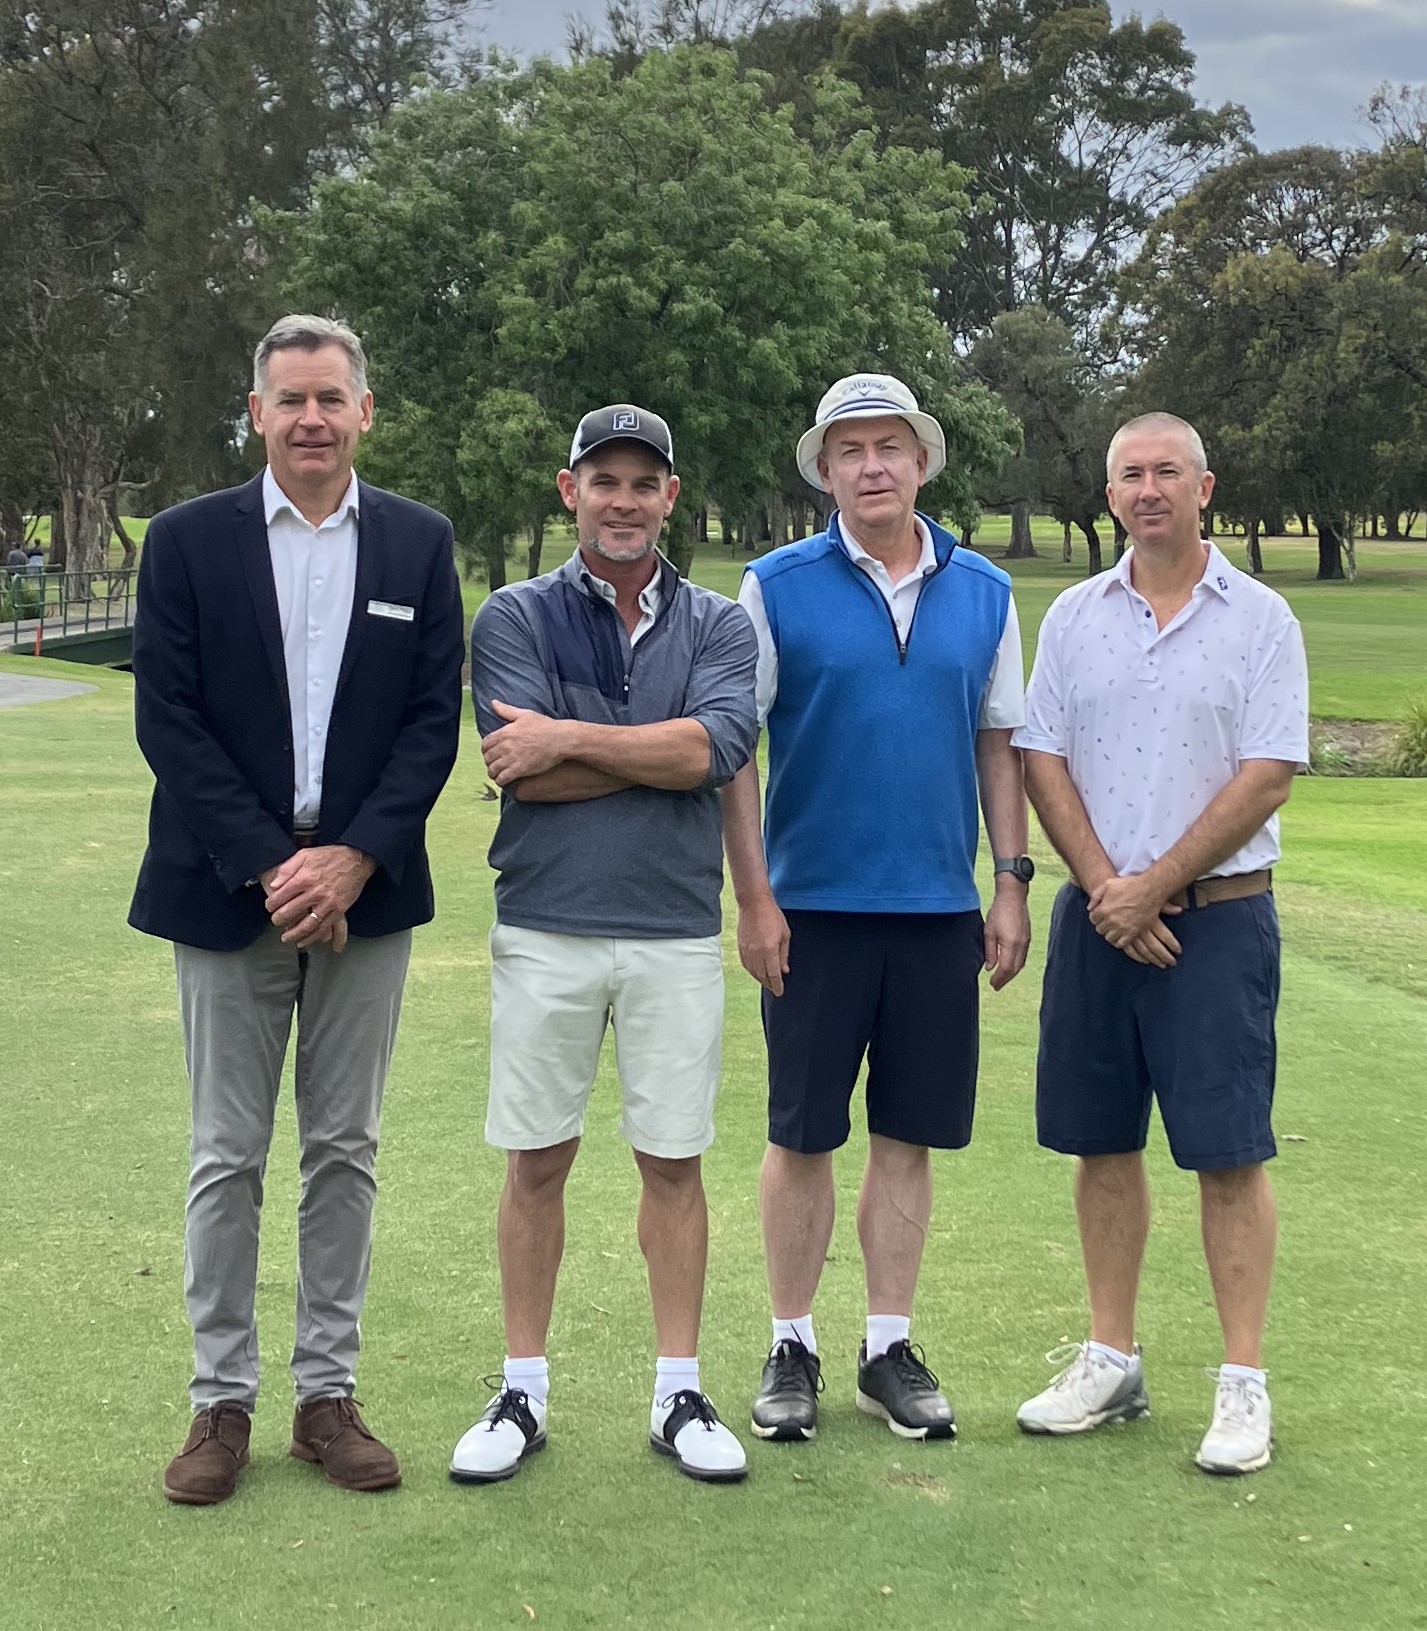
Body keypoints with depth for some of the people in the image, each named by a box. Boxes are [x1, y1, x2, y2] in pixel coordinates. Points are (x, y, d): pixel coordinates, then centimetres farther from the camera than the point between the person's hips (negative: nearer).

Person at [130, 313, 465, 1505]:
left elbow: (434, 720, 0)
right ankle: (222, 1402, 15)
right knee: (228, 1158, 4)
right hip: (227, 891, -1)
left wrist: (352, 859, -12)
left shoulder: (420, 544, 5)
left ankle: (328, 1393, 18)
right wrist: (268, 868, -13)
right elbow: (169, 721, -5)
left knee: (345, 1150, 8)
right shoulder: (189, 542, 1)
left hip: (364, 889, 1)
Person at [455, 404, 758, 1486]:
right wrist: (665, 753, -9)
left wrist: (572, 738, -13)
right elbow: (524, 774, -11)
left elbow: (718, 746, -12)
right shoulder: (517, 618, 3)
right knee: (537, 1160, 6)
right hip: (546, 928, -1)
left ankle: (680, 1394, 17)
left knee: (675, 1161, 6)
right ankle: (523, 1393, 18)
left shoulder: (716, 625, 7)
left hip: (678, 931, 1)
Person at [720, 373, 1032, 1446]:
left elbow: (1000, 745, 10)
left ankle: (891, 1349, 21)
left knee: (909, 1136, 9)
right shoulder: (778, 588, -3)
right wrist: (754, 898, -8)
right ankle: (793, 1350, 19)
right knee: (803, 1135, 5)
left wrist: (1013, 883, 4)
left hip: (940, 910, 2)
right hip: (814, 904, -2)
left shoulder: (984, 592, 6)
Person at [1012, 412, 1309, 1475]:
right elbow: (1044, 761, 5)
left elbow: (1266, 779, -8)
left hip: (1218, 913, -3)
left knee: (1229, 1150, -3)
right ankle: (1112, 1362, 20)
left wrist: (1154, 887, -11)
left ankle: (1244, 1382, 5)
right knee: (1103, 1143, 9)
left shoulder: (1259, 620, -2)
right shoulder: (1075, 617, 8)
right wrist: (1104, 887, -8)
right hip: (1099, 912, 4)